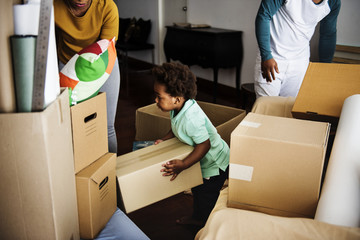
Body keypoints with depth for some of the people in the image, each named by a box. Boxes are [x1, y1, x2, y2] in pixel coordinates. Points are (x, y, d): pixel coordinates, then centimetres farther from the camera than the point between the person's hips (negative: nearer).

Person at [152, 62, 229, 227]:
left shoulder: (191, 117, -38)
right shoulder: (177, 109, -9)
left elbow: (204, 144, -34)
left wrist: (183, 165, -35)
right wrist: (165, 139, -2)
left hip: (215, 162, -9)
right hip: (204, 160, 9)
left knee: (206, 196, 4)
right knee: (197, 190, 25)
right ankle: (197, 218, 48)